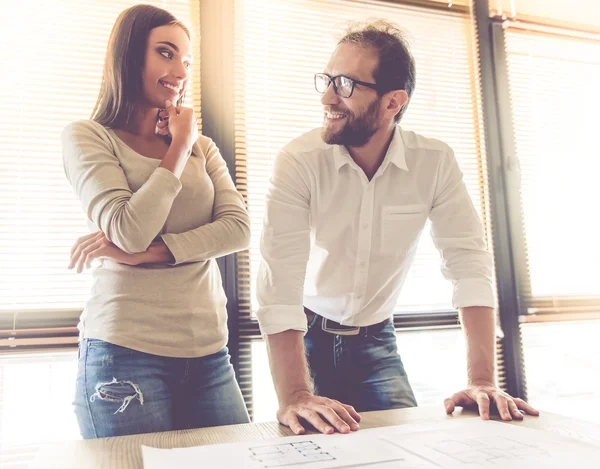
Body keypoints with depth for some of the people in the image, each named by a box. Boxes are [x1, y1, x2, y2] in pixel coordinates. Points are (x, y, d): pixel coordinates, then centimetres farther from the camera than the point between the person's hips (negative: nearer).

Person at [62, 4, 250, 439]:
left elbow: (239, 228, -3)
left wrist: (148, 253, -14)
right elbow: (129, 231, -16)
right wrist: (179, 148, -6)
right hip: (127, 354, -4)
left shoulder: (202, 146, 13)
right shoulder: (87, 137, 0)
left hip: (209, 352, 5)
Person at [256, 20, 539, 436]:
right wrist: (293, 397, -37)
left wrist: (482, 381, -25)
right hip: (307, 337, -1)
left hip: (375, 339, 2)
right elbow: (280, 281, -29)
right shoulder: (298, 161, -22)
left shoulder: (435, 162, -15)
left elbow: (469, 263, -17)